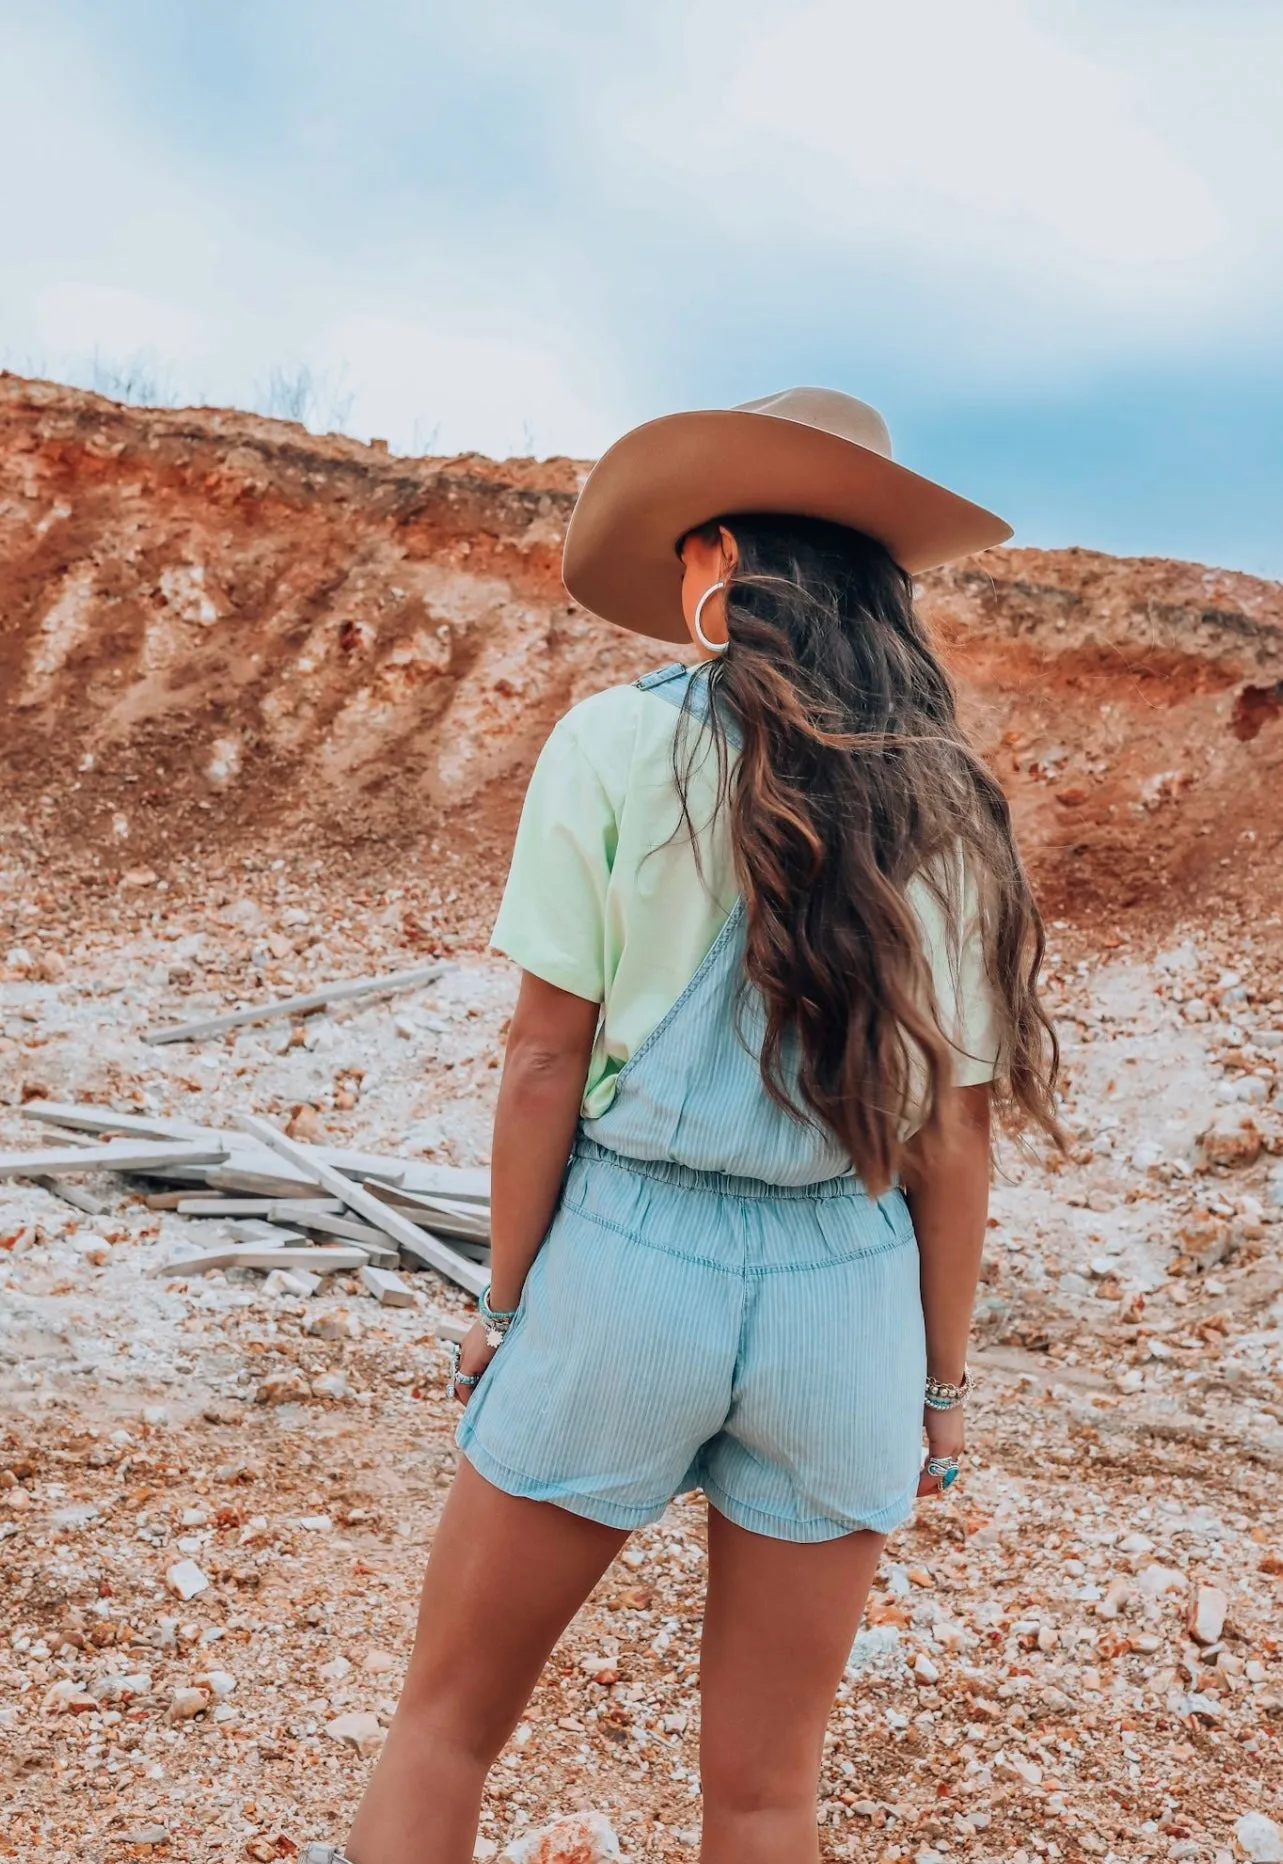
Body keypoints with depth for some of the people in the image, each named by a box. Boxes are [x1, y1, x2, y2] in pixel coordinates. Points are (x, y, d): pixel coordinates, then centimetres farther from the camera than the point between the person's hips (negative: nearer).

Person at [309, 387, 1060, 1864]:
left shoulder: (615, 745, -7)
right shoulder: (947, 809, 3)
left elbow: (547, 1056, -7)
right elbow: (956, 1131, 4)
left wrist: (505, 1302, 4)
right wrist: (943, 1376, 13)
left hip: (630, 1258, -3)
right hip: (847, 1294, 3)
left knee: (447, 1719, 17)